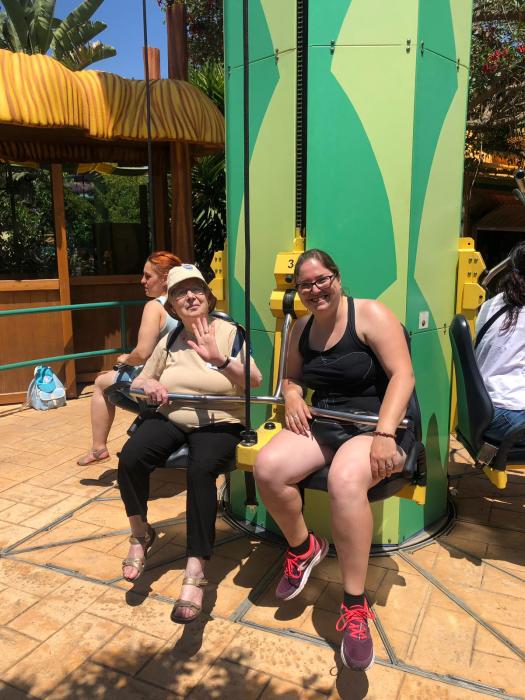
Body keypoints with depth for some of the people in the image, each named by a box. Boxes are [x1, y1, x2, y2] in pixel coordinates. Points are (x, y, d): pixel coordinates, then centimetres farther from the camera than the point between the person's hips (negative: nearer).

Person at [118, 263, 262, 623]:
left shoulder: (227, 331, -1)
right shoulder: (169, 341, 11)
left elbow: (256, 381, -11)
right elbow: (137, 383, 17)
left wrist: (220, 359, -25)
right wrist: (148, 384, -8)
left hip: (219, 422, -3)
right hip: (172, 418, 4)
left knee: (201, 470, -35)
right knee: (130, 457, -25)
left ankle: (195, 571, -26)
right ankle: (141, 534, 2)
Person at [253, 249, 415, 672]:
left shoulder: (370, 315, -8)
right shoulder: (302, 328, 11)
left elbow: (402, 375, -15)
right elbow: (291, 376, 23)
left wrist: (384, 434, -26)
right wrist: (292, 396, -2)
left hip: (376, 425, -5)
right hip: (323, 424, 6)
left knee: (345, 480, -38)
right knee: (268, 467, -23)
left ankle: (355, 607, -19)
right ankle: (303, 547, 7)